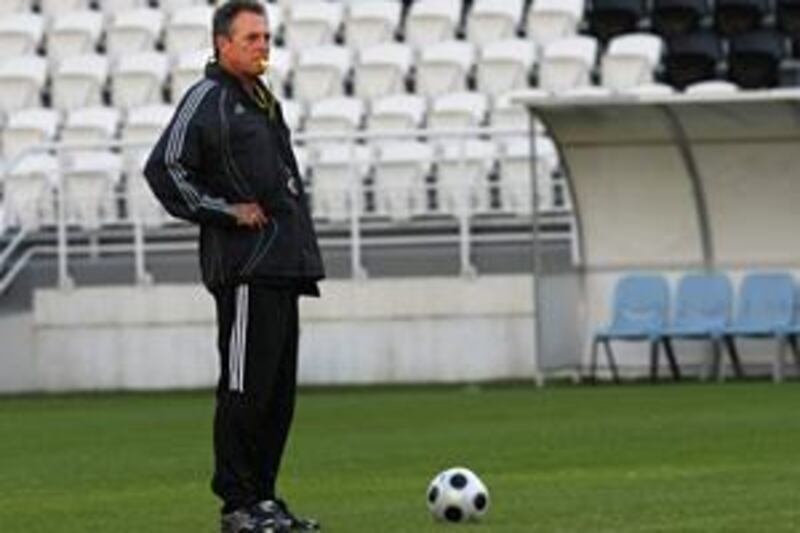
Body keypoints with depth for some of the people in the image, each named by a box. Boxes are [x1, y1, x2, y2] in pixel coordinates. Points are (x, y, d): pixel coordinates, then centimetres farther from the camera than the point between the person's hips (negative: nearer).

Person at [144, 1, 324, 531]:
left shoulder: (265, 103, 21)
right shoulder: (207, 100, -6)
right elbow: (164, 169, -15)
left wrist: (300, 244, 19)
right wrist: (225, 212, -14)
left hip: (282, 266, 9)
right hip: (245, 268, -9)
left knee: (279, 391, 10)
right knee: (245, 387, -9)